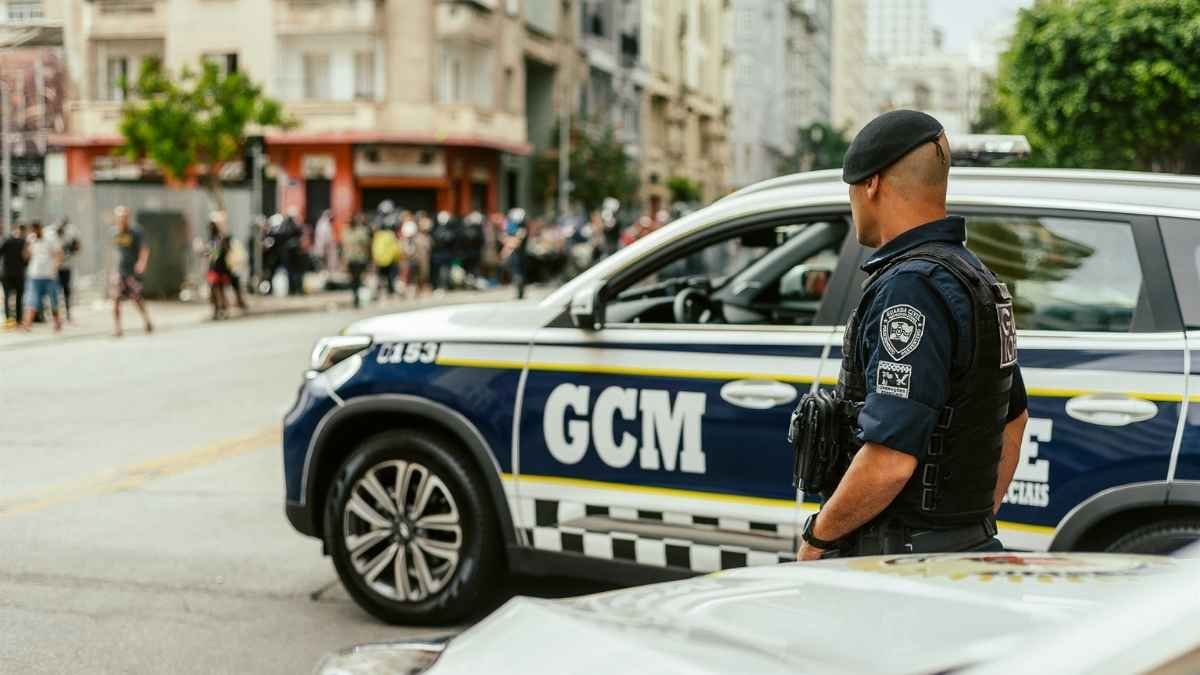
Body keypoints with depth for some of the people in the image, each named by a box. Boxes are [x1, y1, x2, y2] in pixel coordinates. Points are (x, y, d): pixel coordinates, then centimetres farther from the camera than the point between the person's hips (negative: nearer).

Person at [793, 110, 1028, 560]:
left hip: (901, 557, -10)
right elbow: (1013, 426, 25)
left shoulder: (910, 287, -18)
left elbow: (890, 460, -26)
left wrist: (817, 536, -11)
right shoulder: (975, 278, 14)